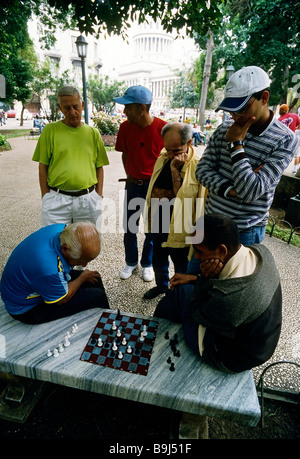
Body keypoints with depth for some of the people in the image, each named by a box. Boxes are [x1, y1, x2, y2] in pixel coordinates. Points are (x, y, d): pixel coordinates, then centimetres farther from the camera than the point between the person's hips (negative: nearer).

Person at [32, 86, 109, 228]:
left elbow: (99, 167, 11)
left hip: (88, 199, 2)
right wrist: (46, 198, -1)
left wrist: (99, 196, 5)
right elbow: (43, 166, 4)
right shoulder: (50, 130, 4)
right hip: (57, 200, -1)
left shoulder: (93, 133, 10)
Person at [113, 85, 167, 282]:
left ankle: (147, 264, 30)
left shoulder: (162, 128, -13)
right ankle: (131, 262, 31)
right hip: (133, 183, 3)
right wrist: (128, 175, 4)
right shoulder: (125, 127, -4)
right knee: (130, 226, 10)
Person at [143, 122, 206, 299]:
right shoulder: (163, 159, 3)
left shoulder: (198, 166, -17)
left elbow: (181, 196, -24)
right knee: (158, 260, 26)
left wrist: (175, 169, -25)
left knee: (182, 268, 14)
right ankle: (161, 285, 54)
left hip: (179, 229, -6)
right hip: (159, 224, 7)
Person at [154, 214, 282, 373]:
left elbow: (197, 314, -19)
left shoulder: (227, 297, -42)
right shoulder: (260, 251, -16)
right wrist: (196, 279, 0)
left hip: (232, 359, -7)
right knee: (180, 288, 12)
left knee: (180, 293, 0)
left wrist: (204, 278, -27)